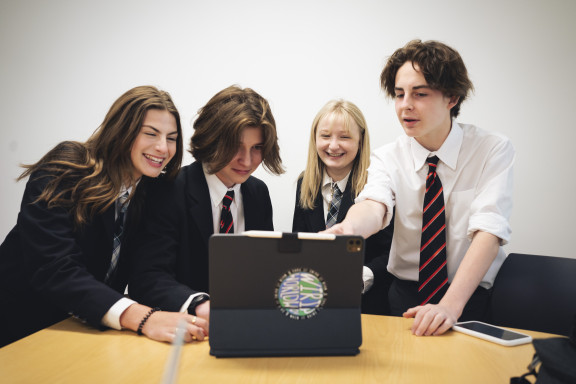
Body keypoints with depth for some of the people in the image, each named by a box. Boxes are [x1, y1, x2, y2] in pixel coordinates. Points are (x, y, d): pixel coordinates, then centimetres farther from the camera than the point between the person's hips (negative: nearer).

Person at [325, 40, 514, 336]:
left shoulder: (493, 150, -7)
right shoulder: (388, 157, 0)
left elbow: (489, 231, -21)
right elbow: (375, 204, -22)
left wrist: (450, 304, -35)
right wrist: (349, 229, -48)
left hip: (472, 295, -2)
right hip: (405, 296, 3)